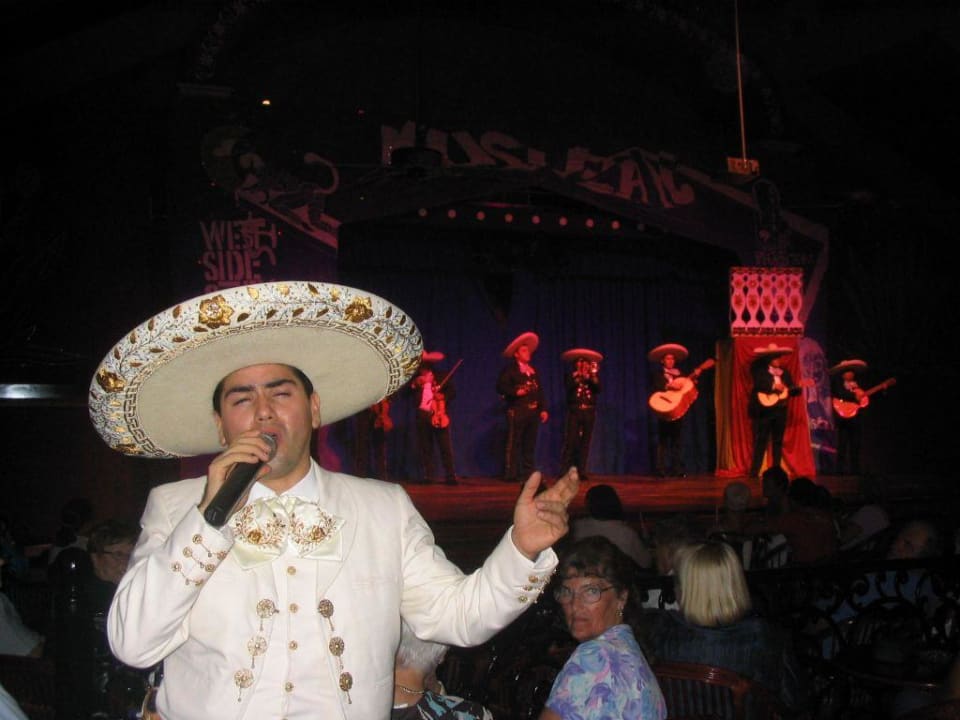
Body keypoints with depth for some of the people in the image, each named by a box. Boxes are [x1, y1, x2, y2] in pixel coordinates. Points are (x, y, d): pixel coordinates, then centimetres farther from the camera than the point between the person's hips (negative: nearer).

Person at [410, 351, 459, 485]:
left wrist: (444, 396, -12)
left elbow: (453, 390, 6)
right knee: (424, 448, 3)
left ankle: (450, 475, -4)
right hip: (422, 415, 2)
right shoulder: (416, 378, 13)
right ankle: (427, 475, 9)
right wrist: (414, 385, -11)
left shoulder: (441, 377, 9)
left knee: (445, 446, -5)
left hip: (439, 414, -2)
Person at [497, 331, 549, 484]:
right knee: (513, 444, -7)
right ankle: (511, 474, -6)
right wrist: (515, 391, -21)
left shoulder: (533, 371, 20)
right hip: (517, 411, -7)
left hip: (533, 411, 7)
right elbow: (501, 387, -9)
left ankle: (528, 473, 13)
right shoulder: (509, 370, 0)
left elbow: (540, 390, 17)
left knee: (530, 444, 8)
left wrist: (543, 409, 9)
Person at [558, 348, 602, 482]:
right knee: (570, 441, -9)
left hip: (589, 412, 2)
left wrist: (592, 376, -18)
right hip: (574, 411, -2)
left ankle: (581, 471, 6)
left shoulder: (593, 376, 14)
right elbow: (568, 387, -11)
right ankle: (565, 471, -6)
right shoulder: (570, 375, 9)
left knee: (585, 442, 2)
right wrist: (578, 376, -20)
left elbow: (598, 389, -5)